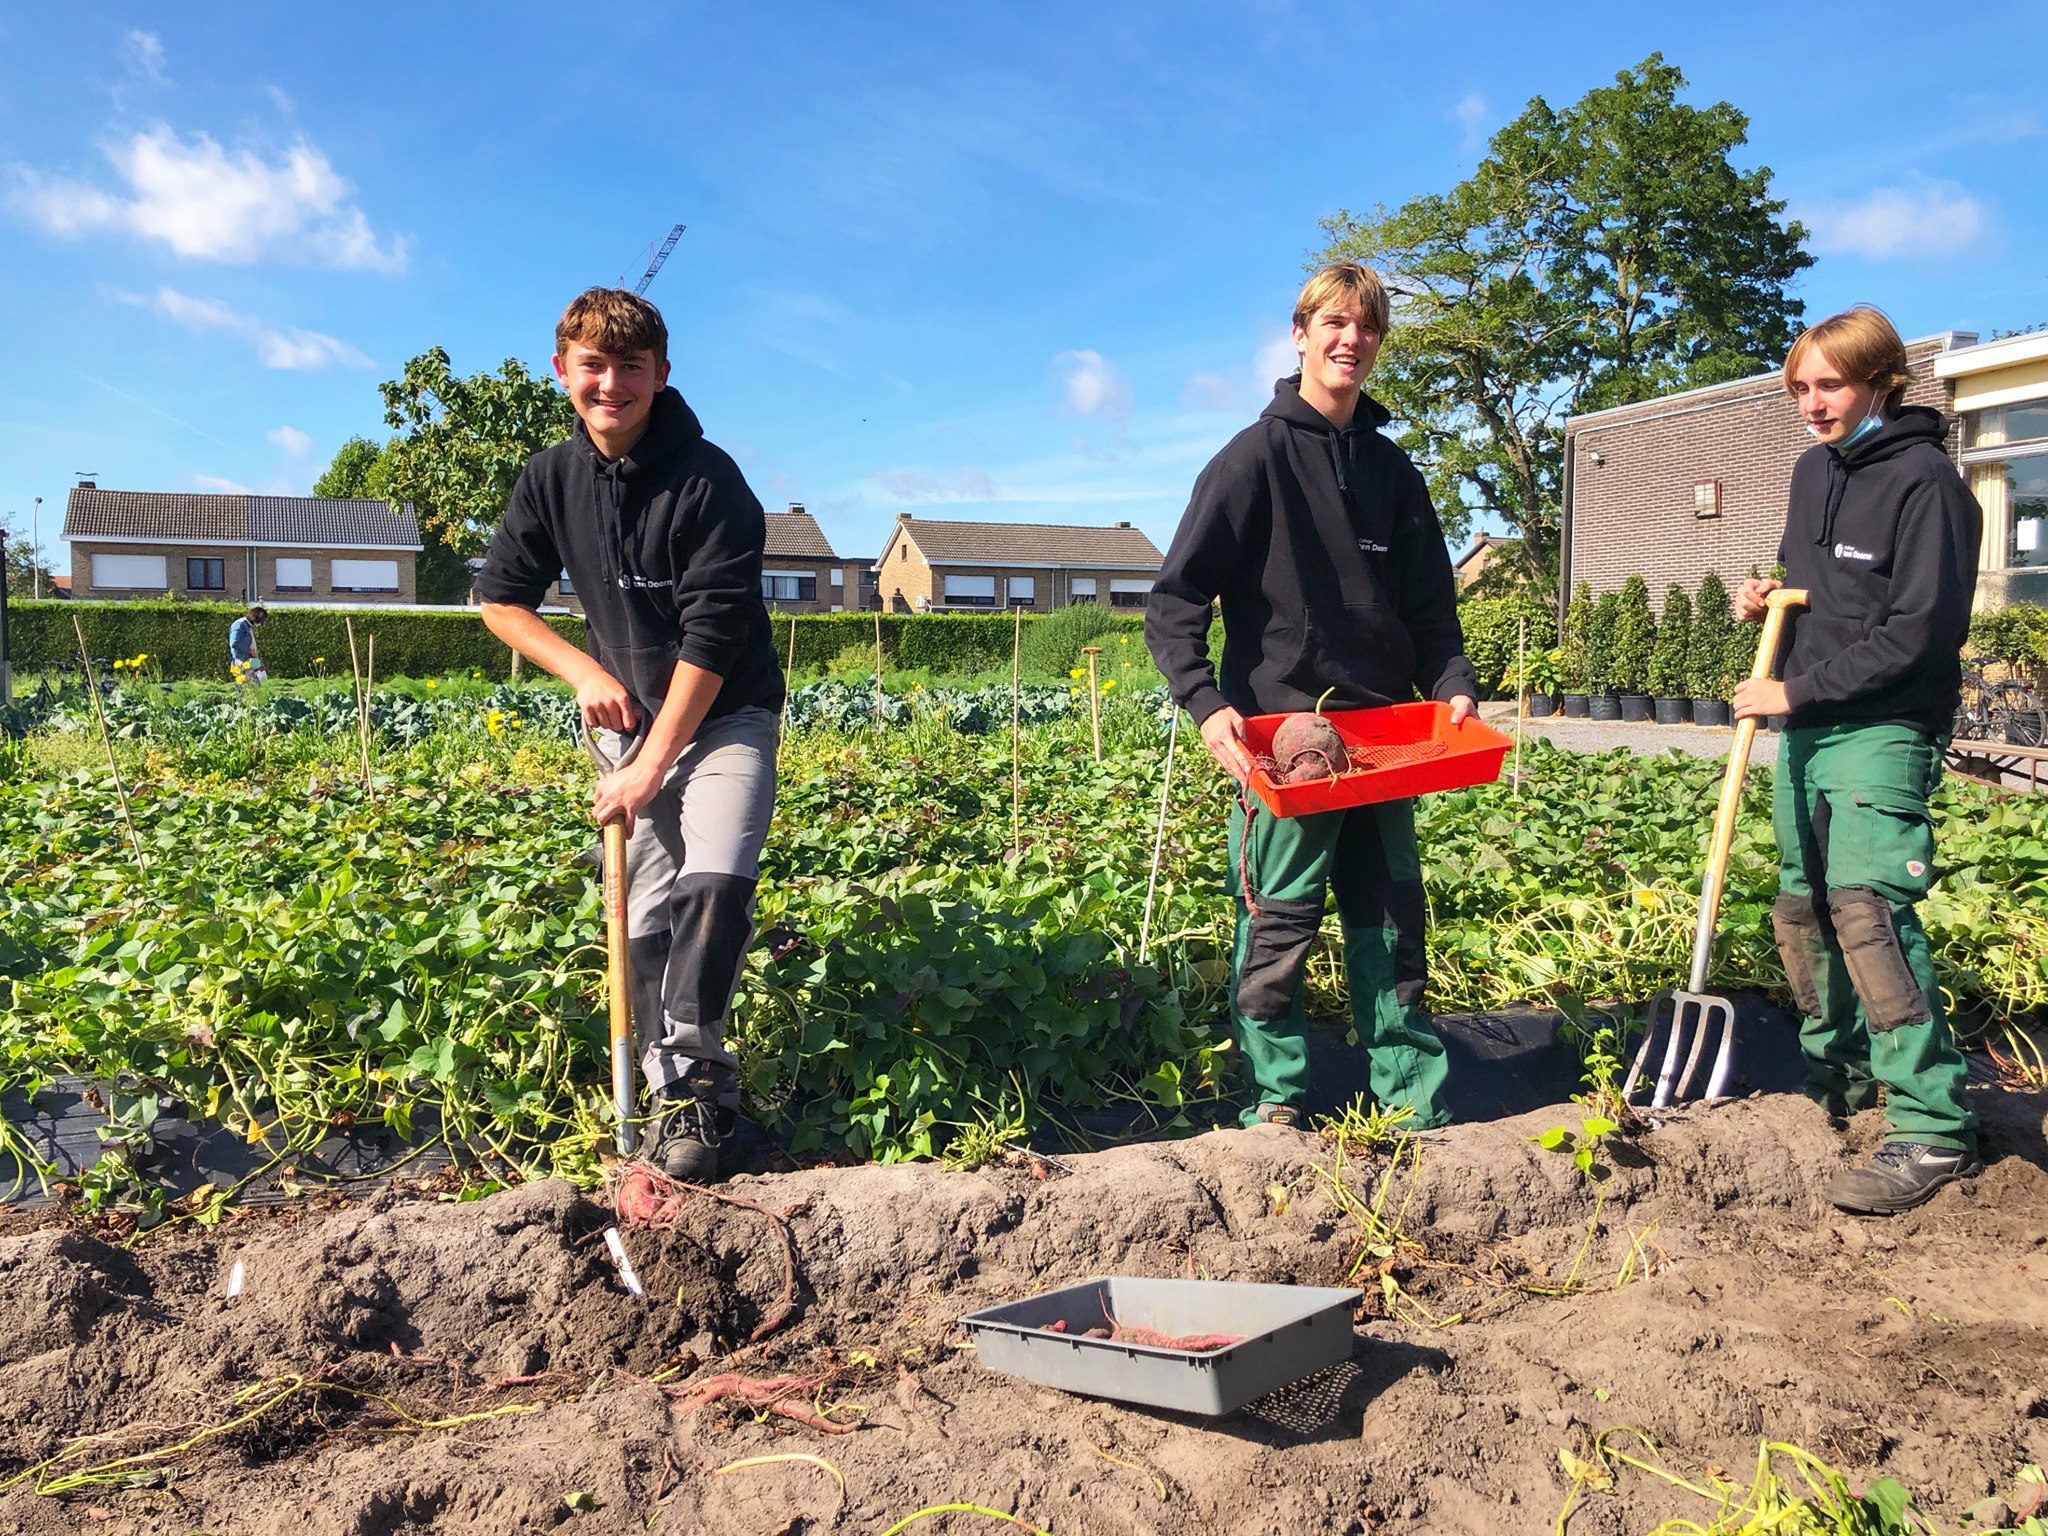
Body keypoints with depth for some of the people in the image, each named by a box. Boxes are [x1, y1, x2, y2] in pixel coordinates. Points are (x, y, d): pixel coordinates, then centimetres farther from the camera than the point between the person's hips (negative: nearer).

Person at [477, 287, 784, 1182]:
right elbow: (499, 598, 9)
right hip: (632, 715, 5)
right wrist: (585, 672, -6)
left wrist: (649, 768, -19)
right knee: (646, 911, 2)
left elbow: (712, 639, -21)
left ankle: (689, 1067, -9)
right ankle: (681, 1098, 12)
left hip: (726, 716, -4)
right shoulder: (552, 480, -2)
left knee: (714, 882, -24)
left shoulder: (707, 481, -19)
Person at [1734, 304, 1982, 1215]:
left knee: (1866, 905, -19)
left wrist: (1798, 691, -16)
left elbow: (1919, 631, -17)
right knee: (1802, 909, 11)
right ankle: (1837, 1079, 28)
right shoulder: (1812, 471, 12)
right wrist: (1764, 601, 6)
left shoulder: (1923, 479, -11)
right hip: (1805, 727, 8)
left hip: (1882, 730, -8)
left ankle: (1932, 1128, -13)